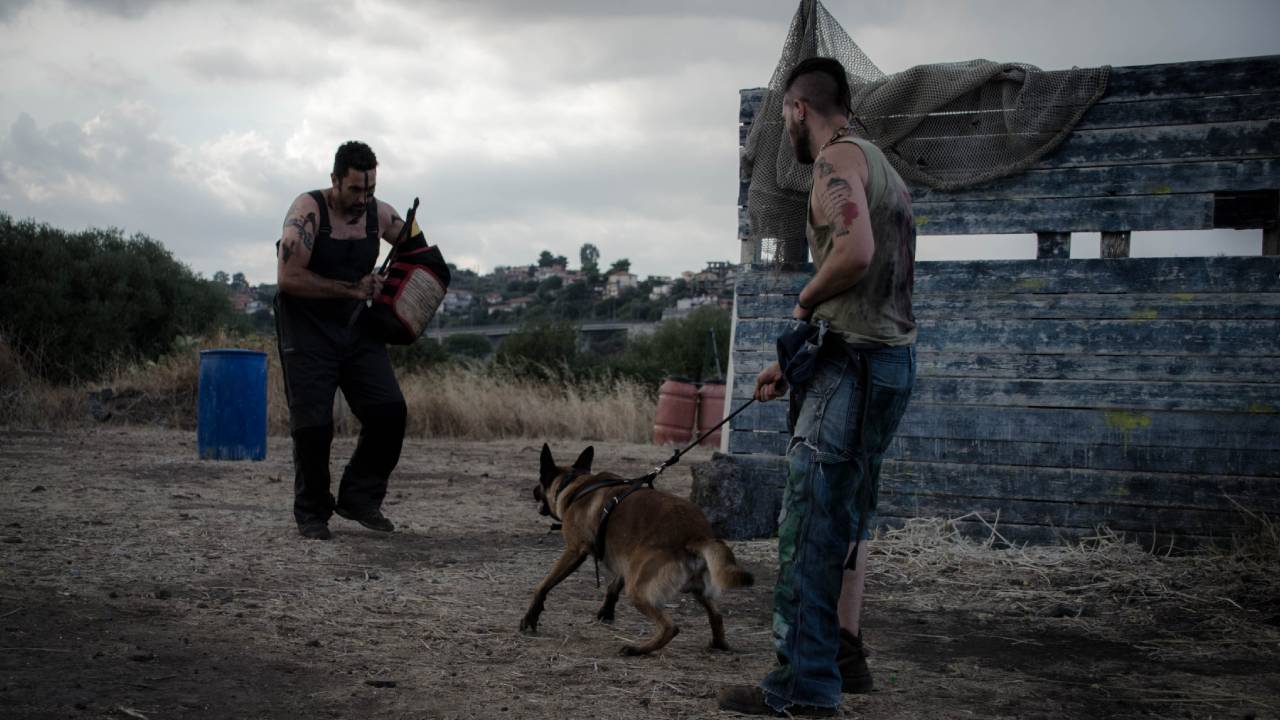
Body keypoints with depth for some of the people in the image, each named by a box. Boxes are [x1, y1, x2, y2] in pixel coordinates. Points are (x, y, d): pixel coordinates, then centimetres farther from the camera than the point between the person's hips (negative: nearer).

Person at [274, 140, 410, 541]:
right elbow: (288, 278, -24)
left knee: (389, 411, -6)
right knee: (312, 424, -5)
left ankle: (359, 498, 8)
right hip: (306, 328, -5)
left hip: (355, 327, 5)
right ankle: (312, 514, 12)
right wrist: (352, 289, -20)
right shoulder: (308, 210, -16)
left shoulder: (380, 214, 0)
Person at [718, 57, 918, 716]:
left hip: (855, 364, -10)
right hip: (892, 357, 10)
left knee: (811, 522, -9)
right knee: (846, 516, 18)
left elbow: (856, 251, -27)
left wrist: (804, 302, -9)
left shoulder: (837, 158, -7)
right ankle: (844, 654, 24)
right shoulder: (880, 166, 23)